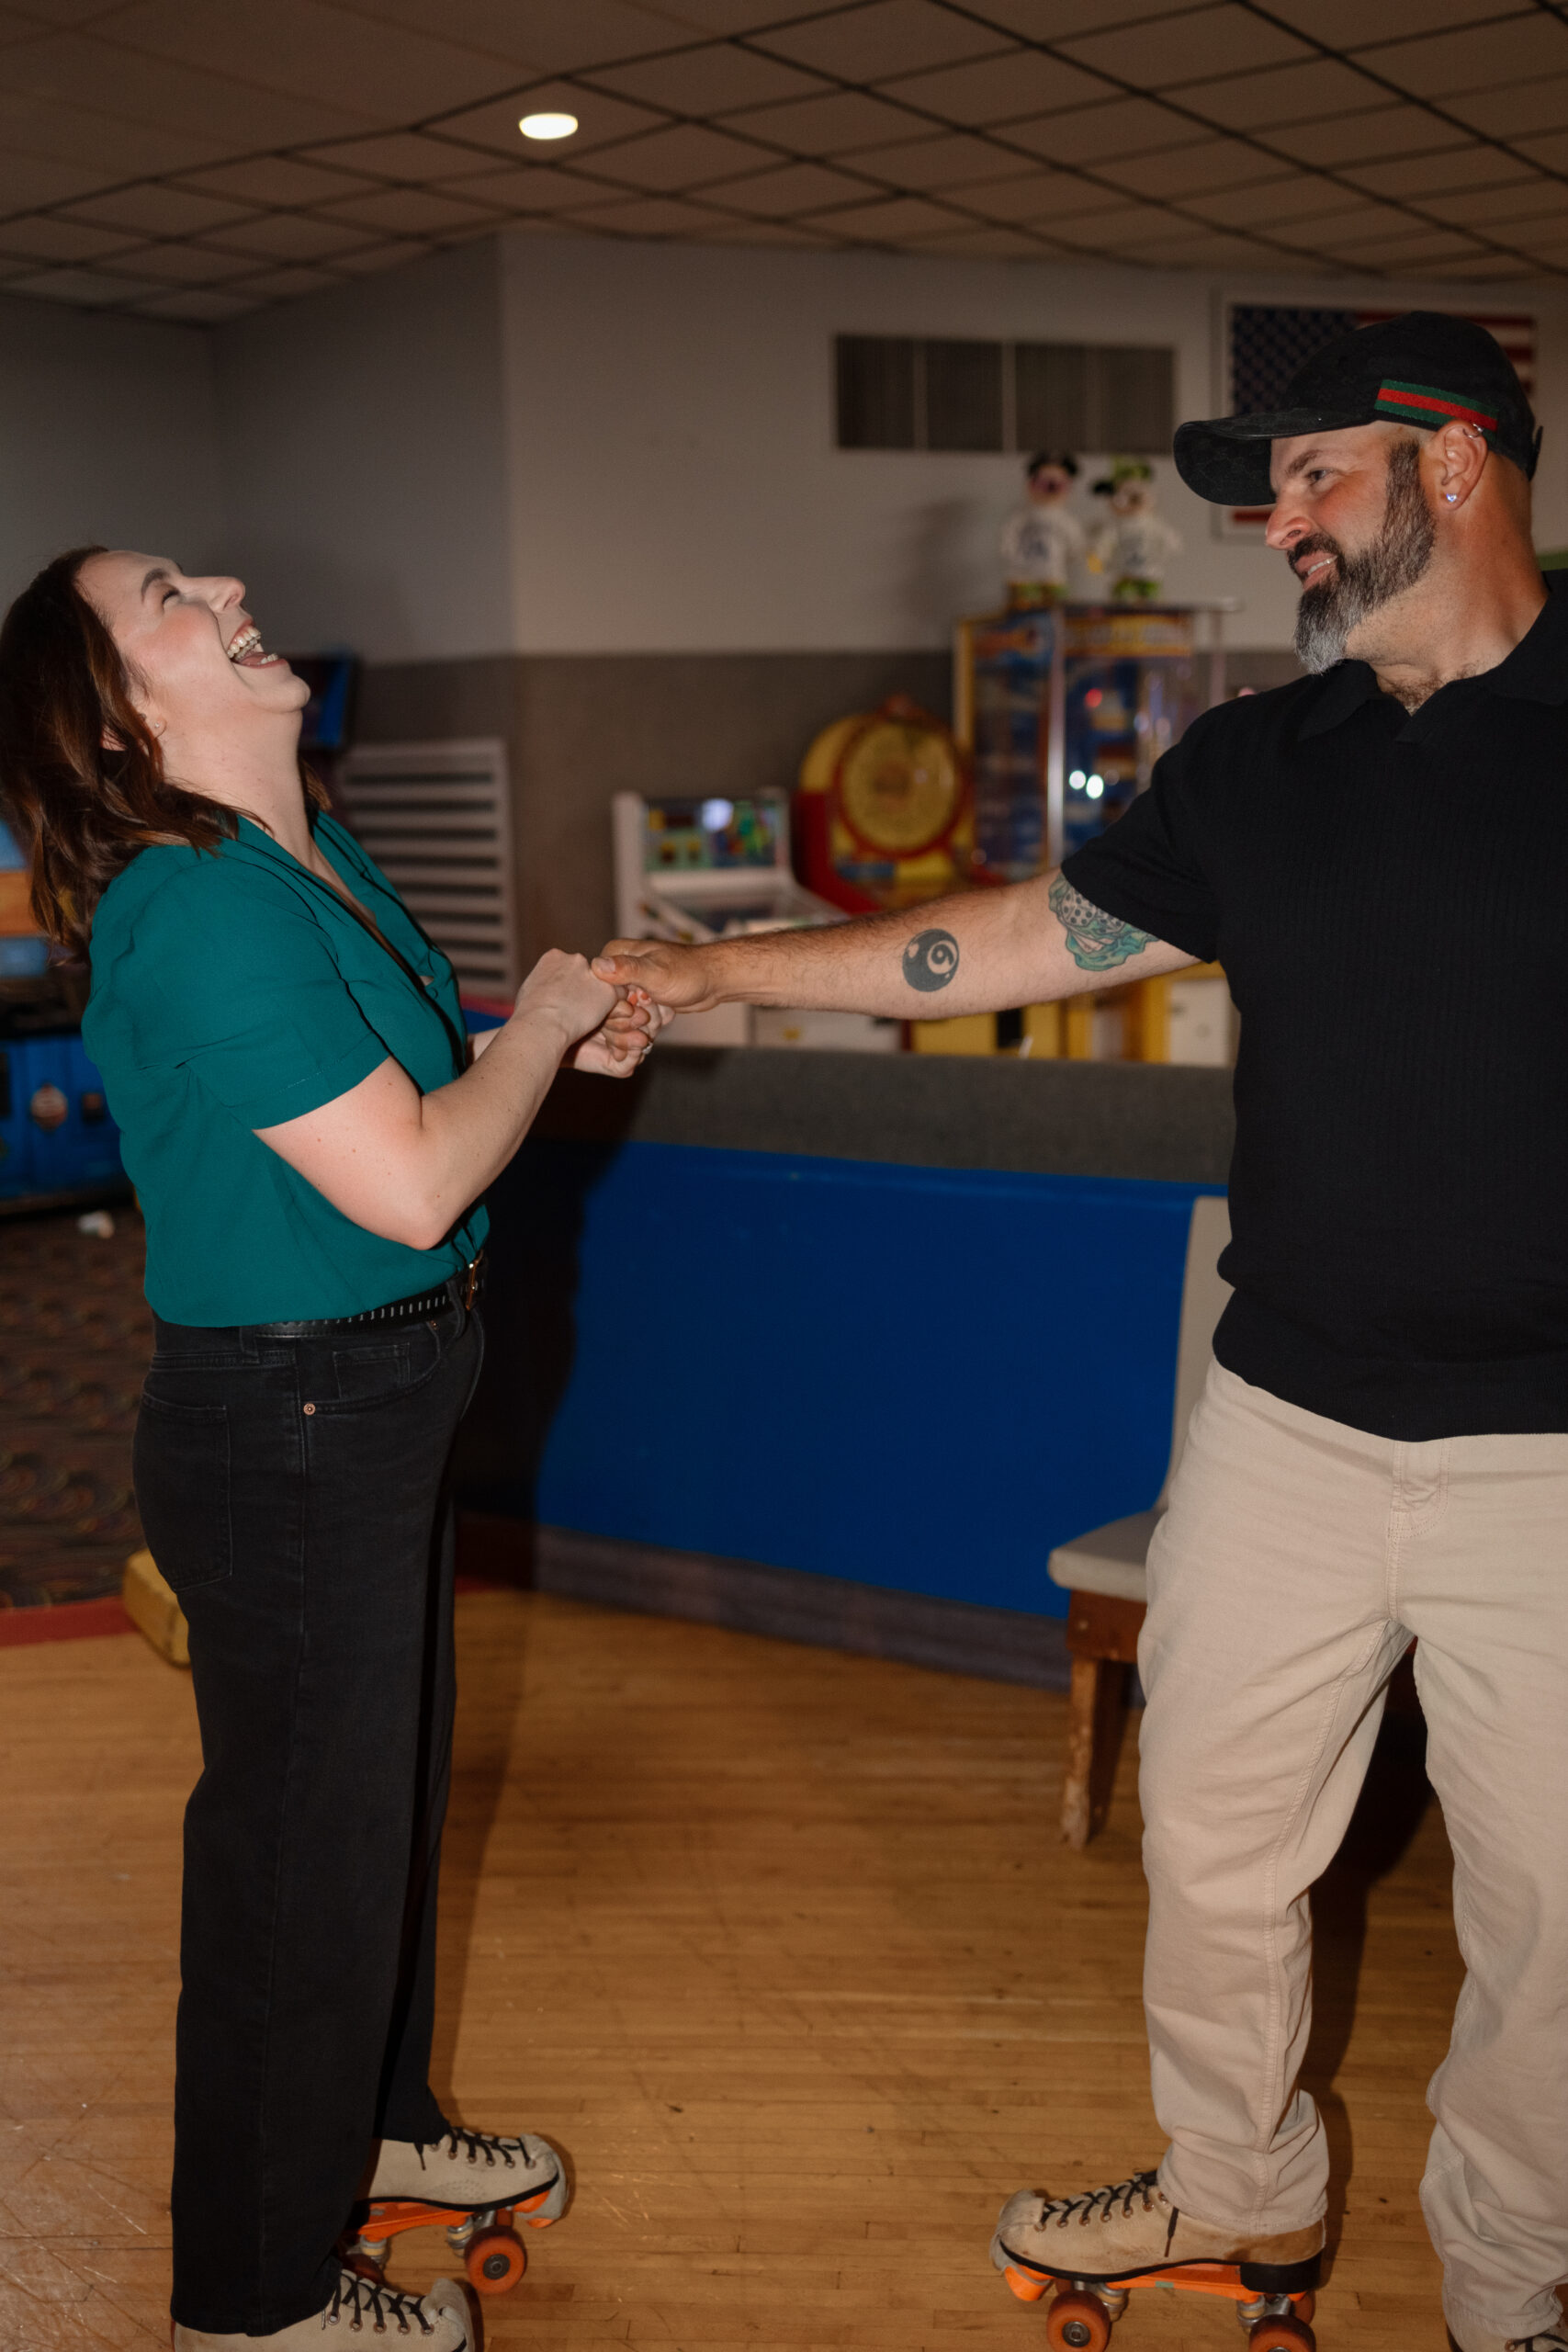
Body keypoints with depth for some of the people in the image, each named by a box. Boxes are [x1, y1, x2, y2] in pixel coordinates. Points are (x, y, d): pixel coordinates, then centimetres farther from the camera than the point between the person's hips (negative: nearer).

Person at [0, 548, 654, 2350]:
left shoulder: (312, 853, 6)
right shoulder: (203, 914, -25)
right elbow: (410, 1184, -27)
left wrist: (553, 1040, 5)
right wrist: (537, 1026, -11)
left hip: (379, 1407, 10)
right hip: (284, 1432, -10)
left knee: (386, 1781, 25)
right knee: (301, 1839, 5)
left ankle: (376, 2123, 48)